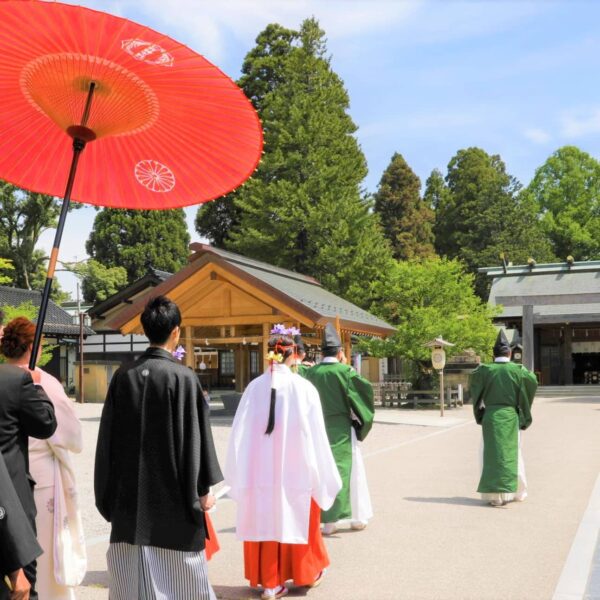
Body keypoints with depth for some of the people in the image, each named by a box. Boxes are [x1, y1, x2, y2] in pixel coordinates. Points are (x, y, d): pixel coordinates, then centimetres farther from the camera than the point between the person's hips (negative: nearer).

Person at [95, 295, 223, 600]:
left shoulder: (123, 376, -1)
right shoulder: (182, 377, -14)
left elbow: (108, 436, 5)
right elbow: (193, 436, -12)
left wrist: (110, 492, 14)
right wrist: (203, 488, -3)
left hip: (130, 492, 4)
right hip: (172, 492, -4)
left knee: (132, 574, 11)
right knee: (180, 575, 9)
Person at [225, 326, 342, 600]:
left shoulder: (255, 387, -6)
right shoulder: (304, 388, -11)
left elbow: (240, 434, -3)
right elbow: (315, 435, -8)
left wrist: (239, 476, 8)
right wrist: (324, 477, 3)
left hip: (260, 470, 2)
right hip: (296, 470, -1)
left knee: (264, 520, 12)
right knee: (297, 520, 16)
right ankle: (307, 572, 34)